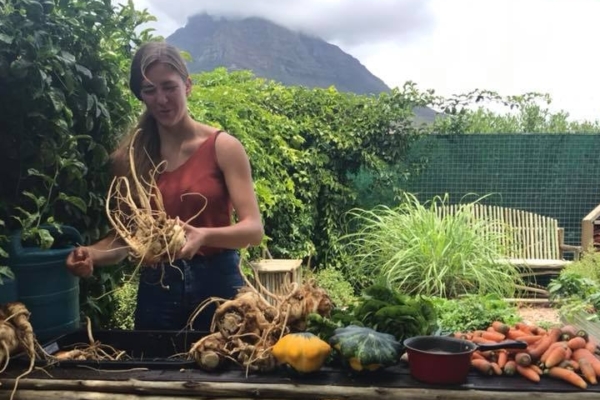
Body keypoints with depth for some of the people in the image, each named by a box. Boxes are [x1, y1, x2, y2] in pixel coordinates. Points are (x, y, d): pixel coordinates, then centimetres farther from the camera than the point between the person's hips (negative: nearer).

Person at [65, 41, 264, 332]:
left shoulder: (222, 147, -7)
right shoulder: (130, 158, 1)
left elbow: (254, 229, -13)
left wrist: (205, 235, -30)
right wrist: (92, 255, -15)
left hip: (216, 283, -2)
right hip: (155, 288, 2)